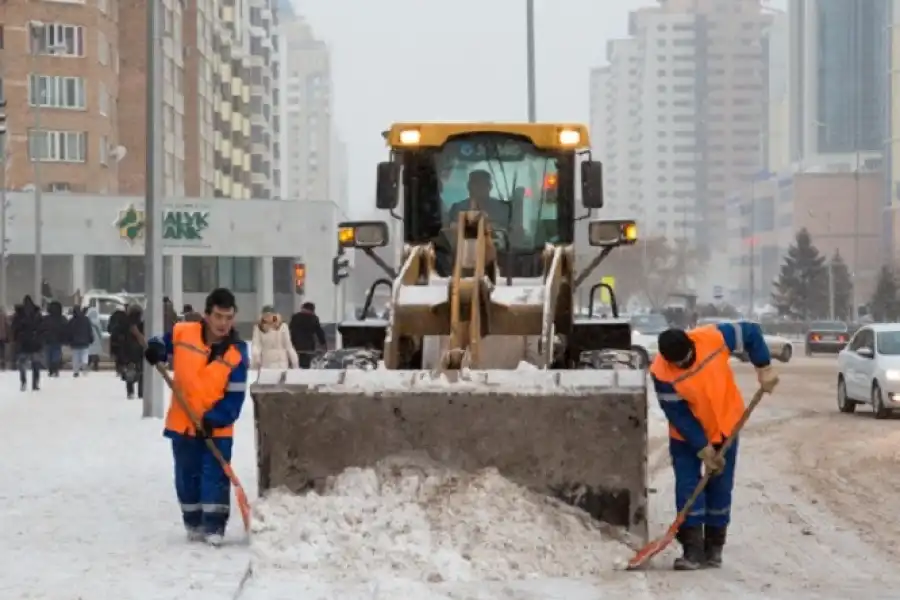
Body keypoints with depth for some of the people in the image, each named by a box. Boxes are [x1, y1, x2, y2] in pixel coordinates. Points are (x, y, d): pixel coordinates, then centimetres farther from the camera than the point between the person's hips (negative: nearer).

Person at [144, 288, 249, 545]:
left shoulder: (236, 354, -13)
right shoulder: (182, 333, -9)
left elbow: (234, 398, -12)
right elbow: (162, 344, 11)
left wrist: (214, 419, -24)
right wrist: (155, 350, -13)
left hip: (217, 429, -2)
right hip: (182, 423, 2)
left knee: (216, 477, -5)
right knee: (187, 477, 12)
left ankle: (214, 527, 3)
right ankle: (194, 524, 25)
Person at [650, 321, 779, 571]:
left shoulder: (715, 338, -27)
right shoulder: (661, 373, -28)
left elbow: (751, 332, -10)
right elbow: (678, 414, -22)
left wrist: (764, 368, -15)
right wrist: (703, 449, -20)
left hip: (725, 426, 1)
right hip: (687, 434, -1)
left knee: (720, 487, 6)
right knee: (687, 487, -8)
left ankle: (714, 547, 15)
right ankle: (693, 550, -4)